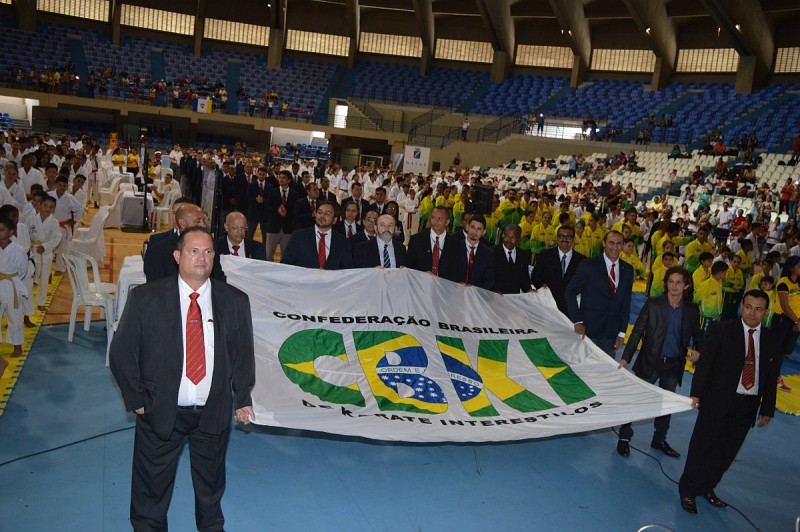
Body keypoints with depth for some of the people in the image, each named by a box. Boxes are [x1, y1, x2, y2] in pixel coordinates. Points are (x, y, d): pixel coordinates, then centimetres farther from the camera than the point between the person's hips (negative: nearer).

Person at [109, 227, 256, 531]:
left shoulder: (235, 301, -4)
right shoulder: (145, 298, -9)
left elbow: (243, 354, 5)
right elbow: (121, 353, -3)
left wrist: (242, 399, 7)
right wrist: (136, 399, -4)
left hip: (214, 412, 2)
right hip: (160, 411, -1)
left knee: (211, 481, 21)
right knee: (152, 484, 15)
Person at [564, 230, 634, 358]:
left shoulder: (627, 269, 8)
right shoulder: (588, 265, -5)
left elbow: (626, 302, 9)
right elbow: (570, 292, -4)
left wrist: (622, 333, 5)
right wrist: (577, 321, -11)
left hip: (611, 334, 3)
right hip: (588, 330, -3)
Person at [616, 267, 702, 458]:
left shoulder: (692, 310, -1)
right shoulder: (653, 304, -9)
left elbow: (697, 336, 10)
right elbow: (637, 332, -9)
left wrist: (698, 350, -13)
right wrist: (626, 357, -15)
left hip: (674, 365, 3)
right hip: (650, 362, -3)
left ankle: (659, 440, 34)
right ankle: (624, 438, 17)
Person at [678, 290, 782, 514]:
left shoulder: (771, 341, 5)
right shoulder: (723, 330, -5)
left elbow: (772, 378, 9)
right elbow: (705, 361, -6)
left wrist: (767, 409, 9)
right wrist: (697, 392, -12)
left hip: (748, 406, 3)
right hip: (718, 400, -3)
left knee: (726, 452, 12)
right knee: (702, 446, 3)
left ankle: (707, 487, 30)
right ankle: (688, 491, 17)